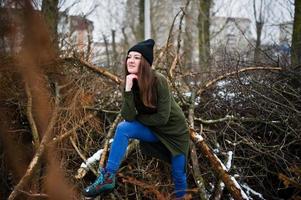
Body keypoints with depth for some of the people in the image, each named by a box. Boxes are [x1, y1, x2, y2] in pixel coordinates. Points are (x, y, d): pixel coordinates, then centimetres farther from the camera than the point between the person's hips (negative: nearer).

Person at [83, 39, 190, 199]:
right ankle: (108, 177, -19)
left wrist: (137, 118, -12)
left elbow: (162, 118, -25)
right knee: (123, 128, -22)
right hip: (153, 130, 4)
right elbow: (128, 116, -23)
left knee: (179, 176, 3)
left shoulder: (158, 81, -28)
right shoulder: (131, 82, -14)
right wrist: (128, 90, -34)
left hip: (174, 131, -3)